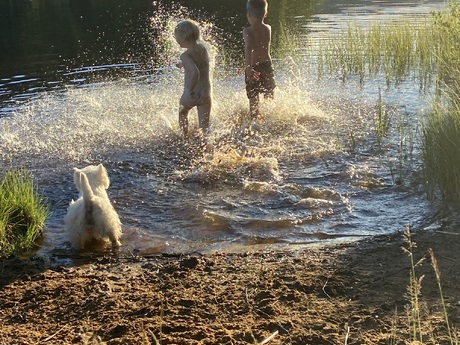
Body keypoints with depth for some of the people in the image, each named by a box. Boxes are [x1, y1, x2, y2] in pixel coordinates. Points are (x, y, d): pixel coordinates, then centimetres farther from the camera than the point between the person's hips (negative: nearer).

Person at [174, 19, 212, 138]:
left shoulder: (186, 55, -19)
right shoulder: (203, 47, 2)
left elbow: (195, 72, -36)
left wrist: (189, 91, -30)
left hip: (192, 94, -4)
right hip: (206, 93, 4)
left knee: (182, 112, 29)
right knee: (204, 127, 7)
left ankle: (185, 137, 38)